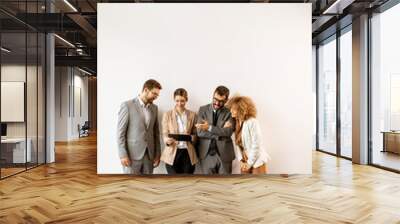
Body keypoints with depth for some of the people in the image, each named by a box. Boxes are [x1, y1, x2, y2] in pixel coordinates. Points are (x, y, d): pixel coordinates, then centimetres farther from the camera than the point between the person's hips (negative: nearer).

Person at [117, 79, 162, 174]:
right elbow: (120, 132, -8)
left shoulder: (154, 108, 11)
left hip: (149, 155, 5)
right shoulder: (127, 105, -7)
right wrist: (123, 155, -14)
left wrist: (157, 154, 9)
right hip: (132, 154, -5)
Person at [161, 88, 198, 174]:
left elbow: (195, 134, 10)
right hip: (172, 153, -1)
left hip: (188, 153, 2)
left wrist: (190, 137, -12)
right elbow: (164, 134, 4)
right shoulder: (167, 114, 3)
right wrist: (167, 140, -18)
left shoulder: (192, 114, 7)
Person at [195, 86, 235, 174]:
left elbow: (228, 132, -16)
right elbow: (200, 132, -8)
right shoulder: (203, 110, 2)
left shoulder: (230, 112, -2)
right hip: (206, 154, 1)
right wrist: (220, 134, -14)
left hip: (224, 154, -1)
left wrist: (209, 127, -21)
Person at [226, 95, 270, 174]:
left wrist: (249, 162, -12)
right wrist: (241, 160, -3)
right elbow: (238, 144, 6)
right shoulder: (237, 123, 4)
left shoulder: (252, 122, -17)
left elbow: (256, 144, -18)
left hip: (256, 160, -7)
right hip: (245, 161, 7)